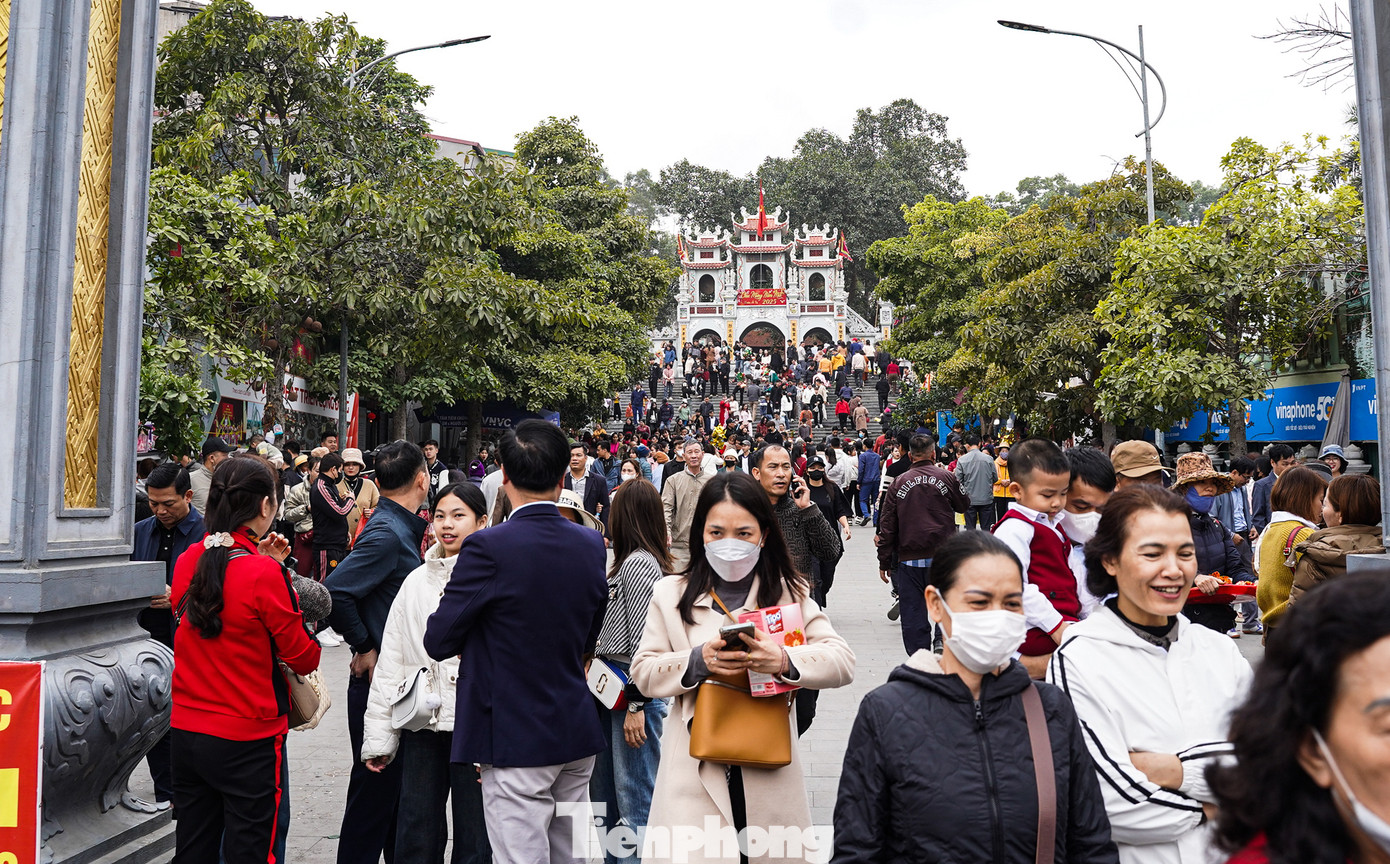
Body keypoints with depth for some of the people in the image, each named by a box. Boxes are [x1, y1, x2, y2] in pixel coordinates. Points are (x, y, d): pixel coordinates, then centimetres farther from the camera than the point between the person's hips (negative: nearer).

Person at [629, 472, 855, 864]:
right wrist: (697, 660, -16)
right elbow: (643, 671, 2)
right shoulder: (671, 594, 6)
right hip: (697, 770, 0)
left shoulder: (788, 592, 4)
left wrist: (784, 660, -23)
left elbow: (843, 661, -4)